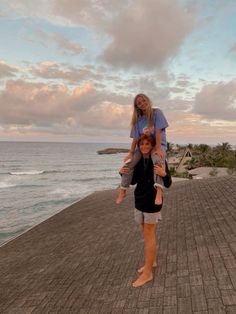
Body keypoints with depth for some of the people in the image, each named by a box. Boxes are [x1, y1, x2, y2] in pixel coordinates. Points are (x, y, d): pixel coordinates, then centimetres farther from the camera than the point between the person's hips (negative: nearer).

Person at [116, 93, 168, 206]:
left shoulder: (156, 113, -7)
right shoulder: (138, 119, 5)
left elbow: (158, 132, -17)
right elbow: (135, 138, 0)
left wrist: (158, 148, -24)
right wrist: (131, 152, -9)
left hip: (158, 144, -4)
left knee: (157, 161, -38)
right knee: (129, 163, -16)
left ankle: (159, 191, -51)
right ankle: (122, 190, -2)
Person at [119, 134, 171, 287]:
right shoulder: (139, 161, 2)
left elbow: (168, 184, -13)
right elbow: (133, 181, 12)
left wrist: (164, 174, -33)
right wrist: (123, 173, -5)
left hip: (152, 202, -6)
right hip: (139, 200, 6)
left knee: (149, 235, -1)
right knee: (148, 233, 18)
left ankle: (148, 273, 10)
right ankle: (152, 261, 36)